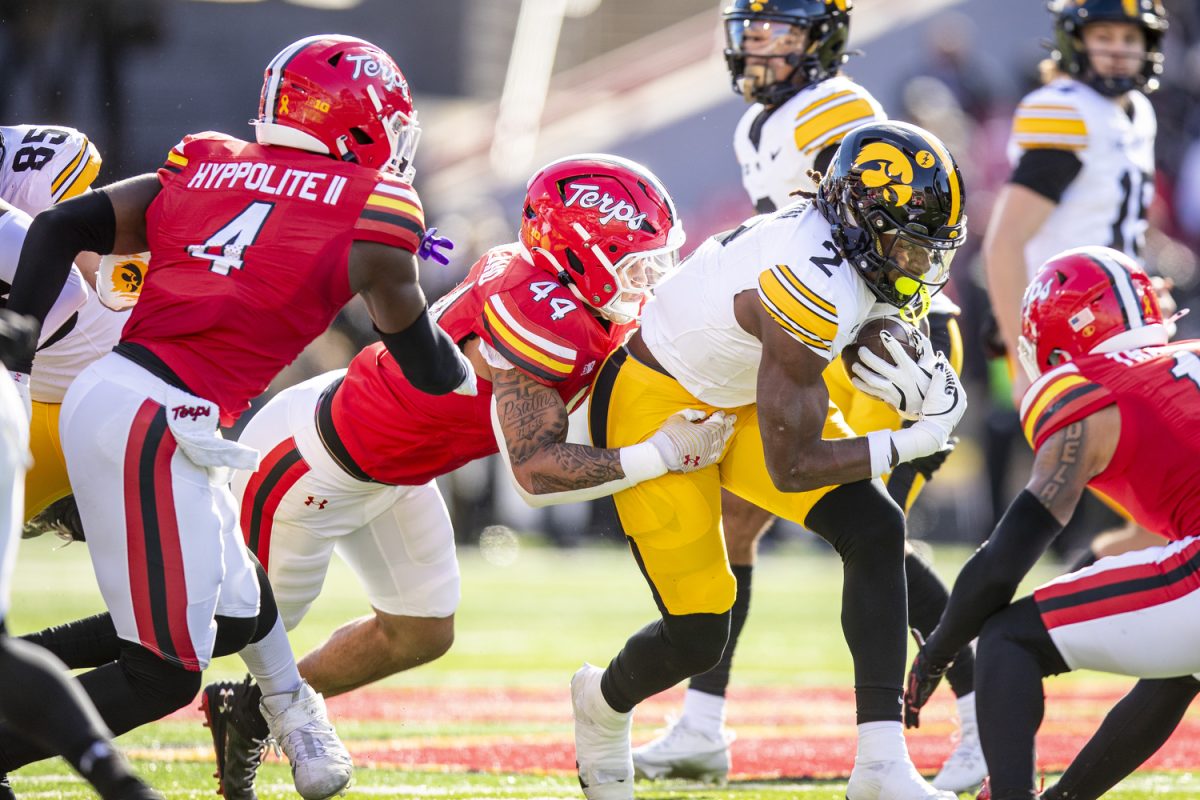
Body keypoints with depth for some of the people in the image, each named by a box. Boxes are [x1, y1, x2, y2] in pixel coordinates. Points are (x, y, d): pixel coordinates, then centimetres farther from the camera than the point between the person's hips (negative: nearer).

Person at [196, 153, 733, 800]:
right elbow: (535, 471, -37)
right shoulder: (540, 315, -36)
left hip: (391, 473, 9)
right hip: (313, 460, -9)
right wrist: (662, 453, -36)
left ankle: (254, 711, 32)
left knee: (419, 635, 15)